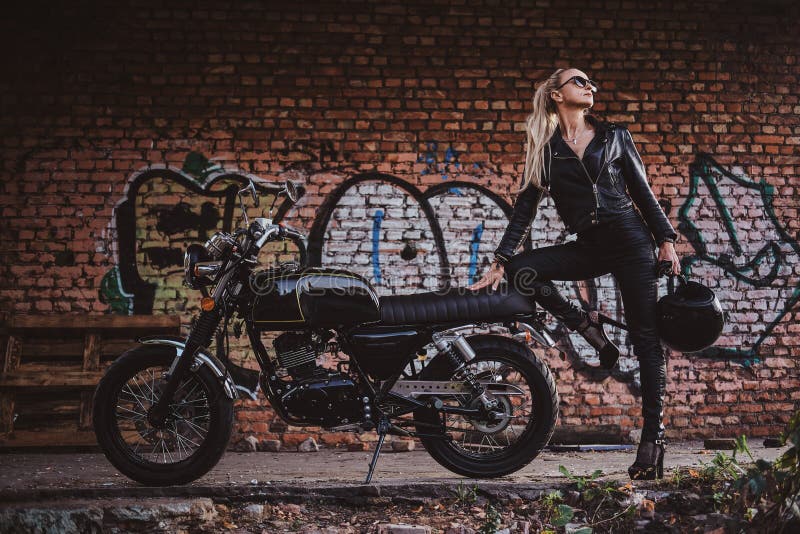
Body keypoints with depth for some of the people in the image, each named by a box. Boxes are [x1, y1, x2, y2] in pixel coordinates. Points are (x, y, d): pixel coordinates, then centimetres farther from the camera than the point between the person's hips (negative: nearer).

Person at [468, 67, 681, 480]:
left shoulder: (614, 135, 7)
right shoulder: (544, 150, 7)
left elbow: (643, 192, 9)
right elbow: (525, 208, 3)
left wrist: (666, 240, 1)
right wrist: (500, 262, -4)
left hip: (630, 239, -1)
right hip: (588, 247, 2)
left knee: (645, 338, -6)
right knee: (521, 270, -21)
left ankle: (652, 437, -3)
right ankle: (586, 325, -4)